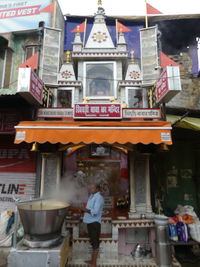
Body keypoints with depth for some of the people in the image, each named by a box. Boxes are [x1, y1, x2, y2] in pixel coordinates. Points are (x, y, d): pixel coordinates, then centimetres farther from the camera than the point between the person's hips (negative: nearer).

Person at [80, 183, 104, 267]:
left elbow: (95, 212, -26)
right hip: (90, 222, 10)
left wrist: (85, 209, -19)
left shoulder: (99, 198, -18)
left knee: (95, 243, 3)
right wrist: (84, 208, -2)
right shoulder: (92, 196, 11)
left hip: (94, 223, -9)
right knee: (92, 242, 21)